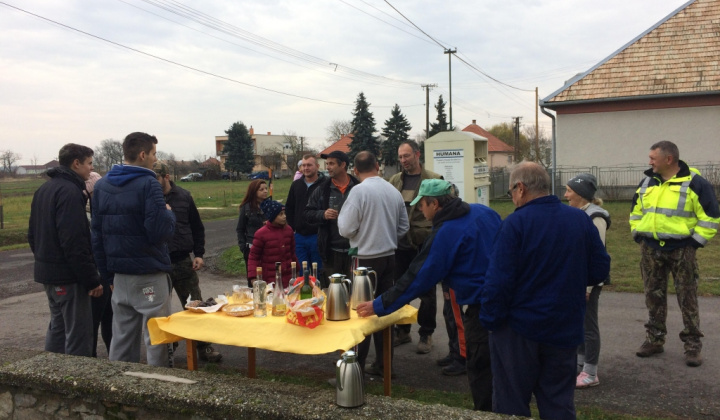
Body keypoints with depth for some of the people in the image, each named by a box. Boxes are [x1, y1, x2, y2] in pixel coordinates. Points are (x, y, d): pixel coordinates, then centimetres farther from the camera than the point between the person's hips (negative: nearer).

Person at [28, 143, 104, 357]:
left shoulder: (43, 189, 13)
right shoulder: (70, 191, -18)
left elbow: (32, 234, 19)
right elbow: (75, 243, -24)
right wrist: (92, 280, -21)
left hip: (47, 272, 10)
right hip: (68, 275, -10)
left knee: (57, 327, 20)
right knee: (78, 333, -3)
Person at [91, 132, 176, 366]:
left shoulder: (101, 185, 10)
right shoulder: (148, 184, -13)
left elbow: (97, 235, 12)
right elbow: (162, 232, -21)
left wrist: (108, 274, 17)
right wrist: (169, 214, 0)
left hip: (119, 276, 7)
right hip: (149, 276, -7)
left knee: (121, 339, 15)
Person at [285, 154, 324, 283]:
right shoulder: (296, 185, 11)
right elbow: (289, 208, 18)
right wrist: (292, 227, 8)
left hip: (317, 235, -5)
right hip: (299, 236, 5)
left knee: (319, 272, 5)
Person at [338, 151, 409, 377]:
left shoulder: (359, 191, -14)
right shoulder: (394, 191, 3)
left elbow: (346, 228, -14)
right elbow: (404, 227, 9)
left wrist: (340, 216, 6)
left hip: (366, 259, -5)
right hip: (389, 256, 5)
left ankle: (356, 366, 9)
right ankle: (383, 363, 20)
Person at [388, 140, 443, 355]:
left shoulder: (433, 180, -4)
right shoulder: (395, 180, 10)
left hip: (424, 243, -4)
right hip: (400, 243, 5)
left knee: (426, 290, 7)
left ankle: (426, 334, 19)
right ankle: (402, 331, 29)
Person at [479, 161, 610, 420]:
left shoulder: (515, 223, -16)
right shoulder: (581, 219, 0)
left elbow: (498, 280, -20)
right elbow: (600, 270, 5)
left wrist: (489, 320, -9)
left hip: (519, 330, -4)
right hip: (565, 330, 5)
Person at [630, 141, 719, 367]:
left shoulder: (695, 183, -9)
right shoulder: (646, 183, 8)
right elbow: (636, 212, 21)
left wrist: (696, 241, -10)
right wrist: (637, 234, 10)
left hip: (681, 249, -5)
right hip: (650, 249, 5)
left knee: (687, 299, 2)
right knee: (654, 297, 11)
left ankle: (693, 346, 12)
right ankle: (654, 340, 22)